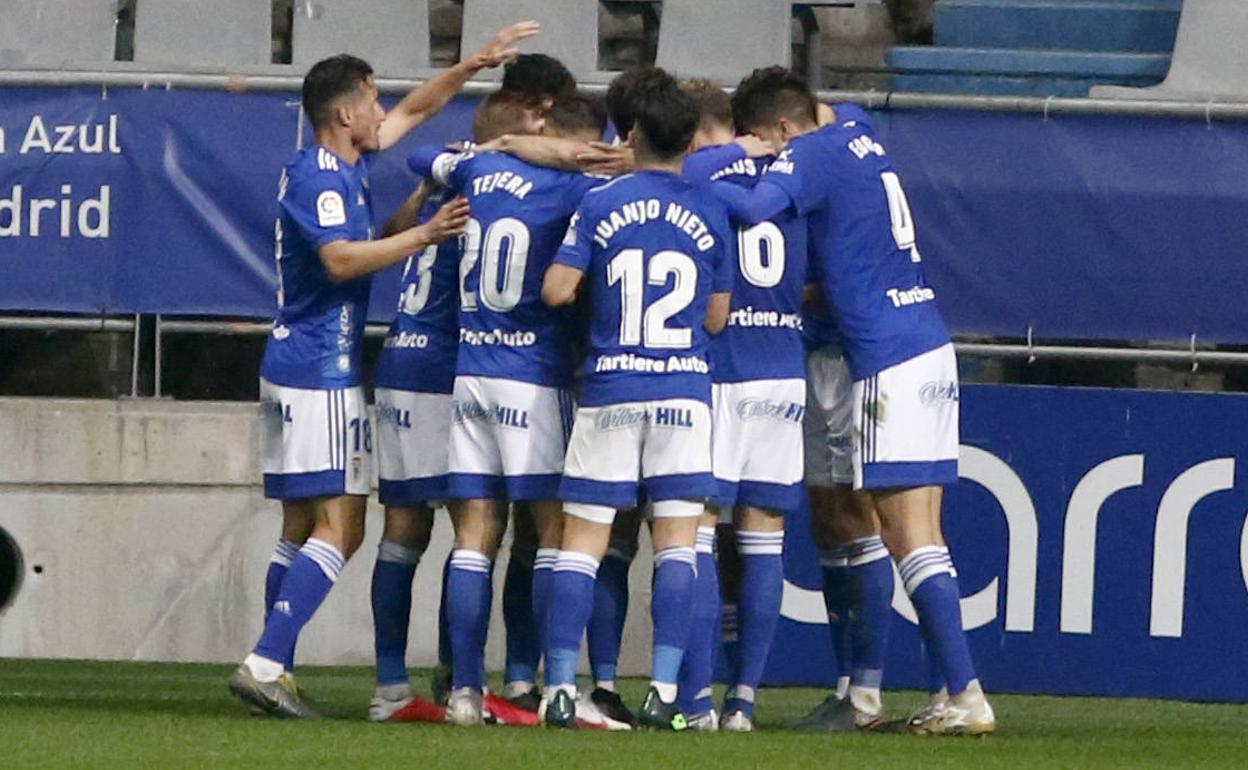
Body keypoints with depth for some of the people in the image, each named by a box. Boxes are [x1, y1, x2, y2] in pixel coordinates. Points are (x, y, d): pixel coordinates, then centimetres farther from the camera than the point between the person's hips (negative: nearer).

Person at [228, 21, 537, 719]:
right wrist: (425, 235, -28)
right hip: (322, 373, -10)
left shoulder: (344, 166, 15)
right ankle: (266, 663, -20)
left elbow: (414, 112, 27)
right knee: (339, 527, -13)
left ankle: (274, 672, 8)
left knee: (302, 528, 10)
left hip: (297, 368, 10)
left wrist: (477, 64, 23)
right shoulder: (319, 177, -13)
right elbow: (340, 259, -26)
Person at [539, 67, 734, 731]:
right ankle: (664, 690, -6)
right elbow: (717, 318, 5)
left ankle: (561, 688, -1)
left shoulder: (601, 204, -2)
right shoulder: (711, 212, 1)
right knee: (676, 540, 2)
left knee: (582, 540, 4)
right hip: (685, 388, 0)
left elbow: (556, 290, -5)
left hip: (610, 388, 0)